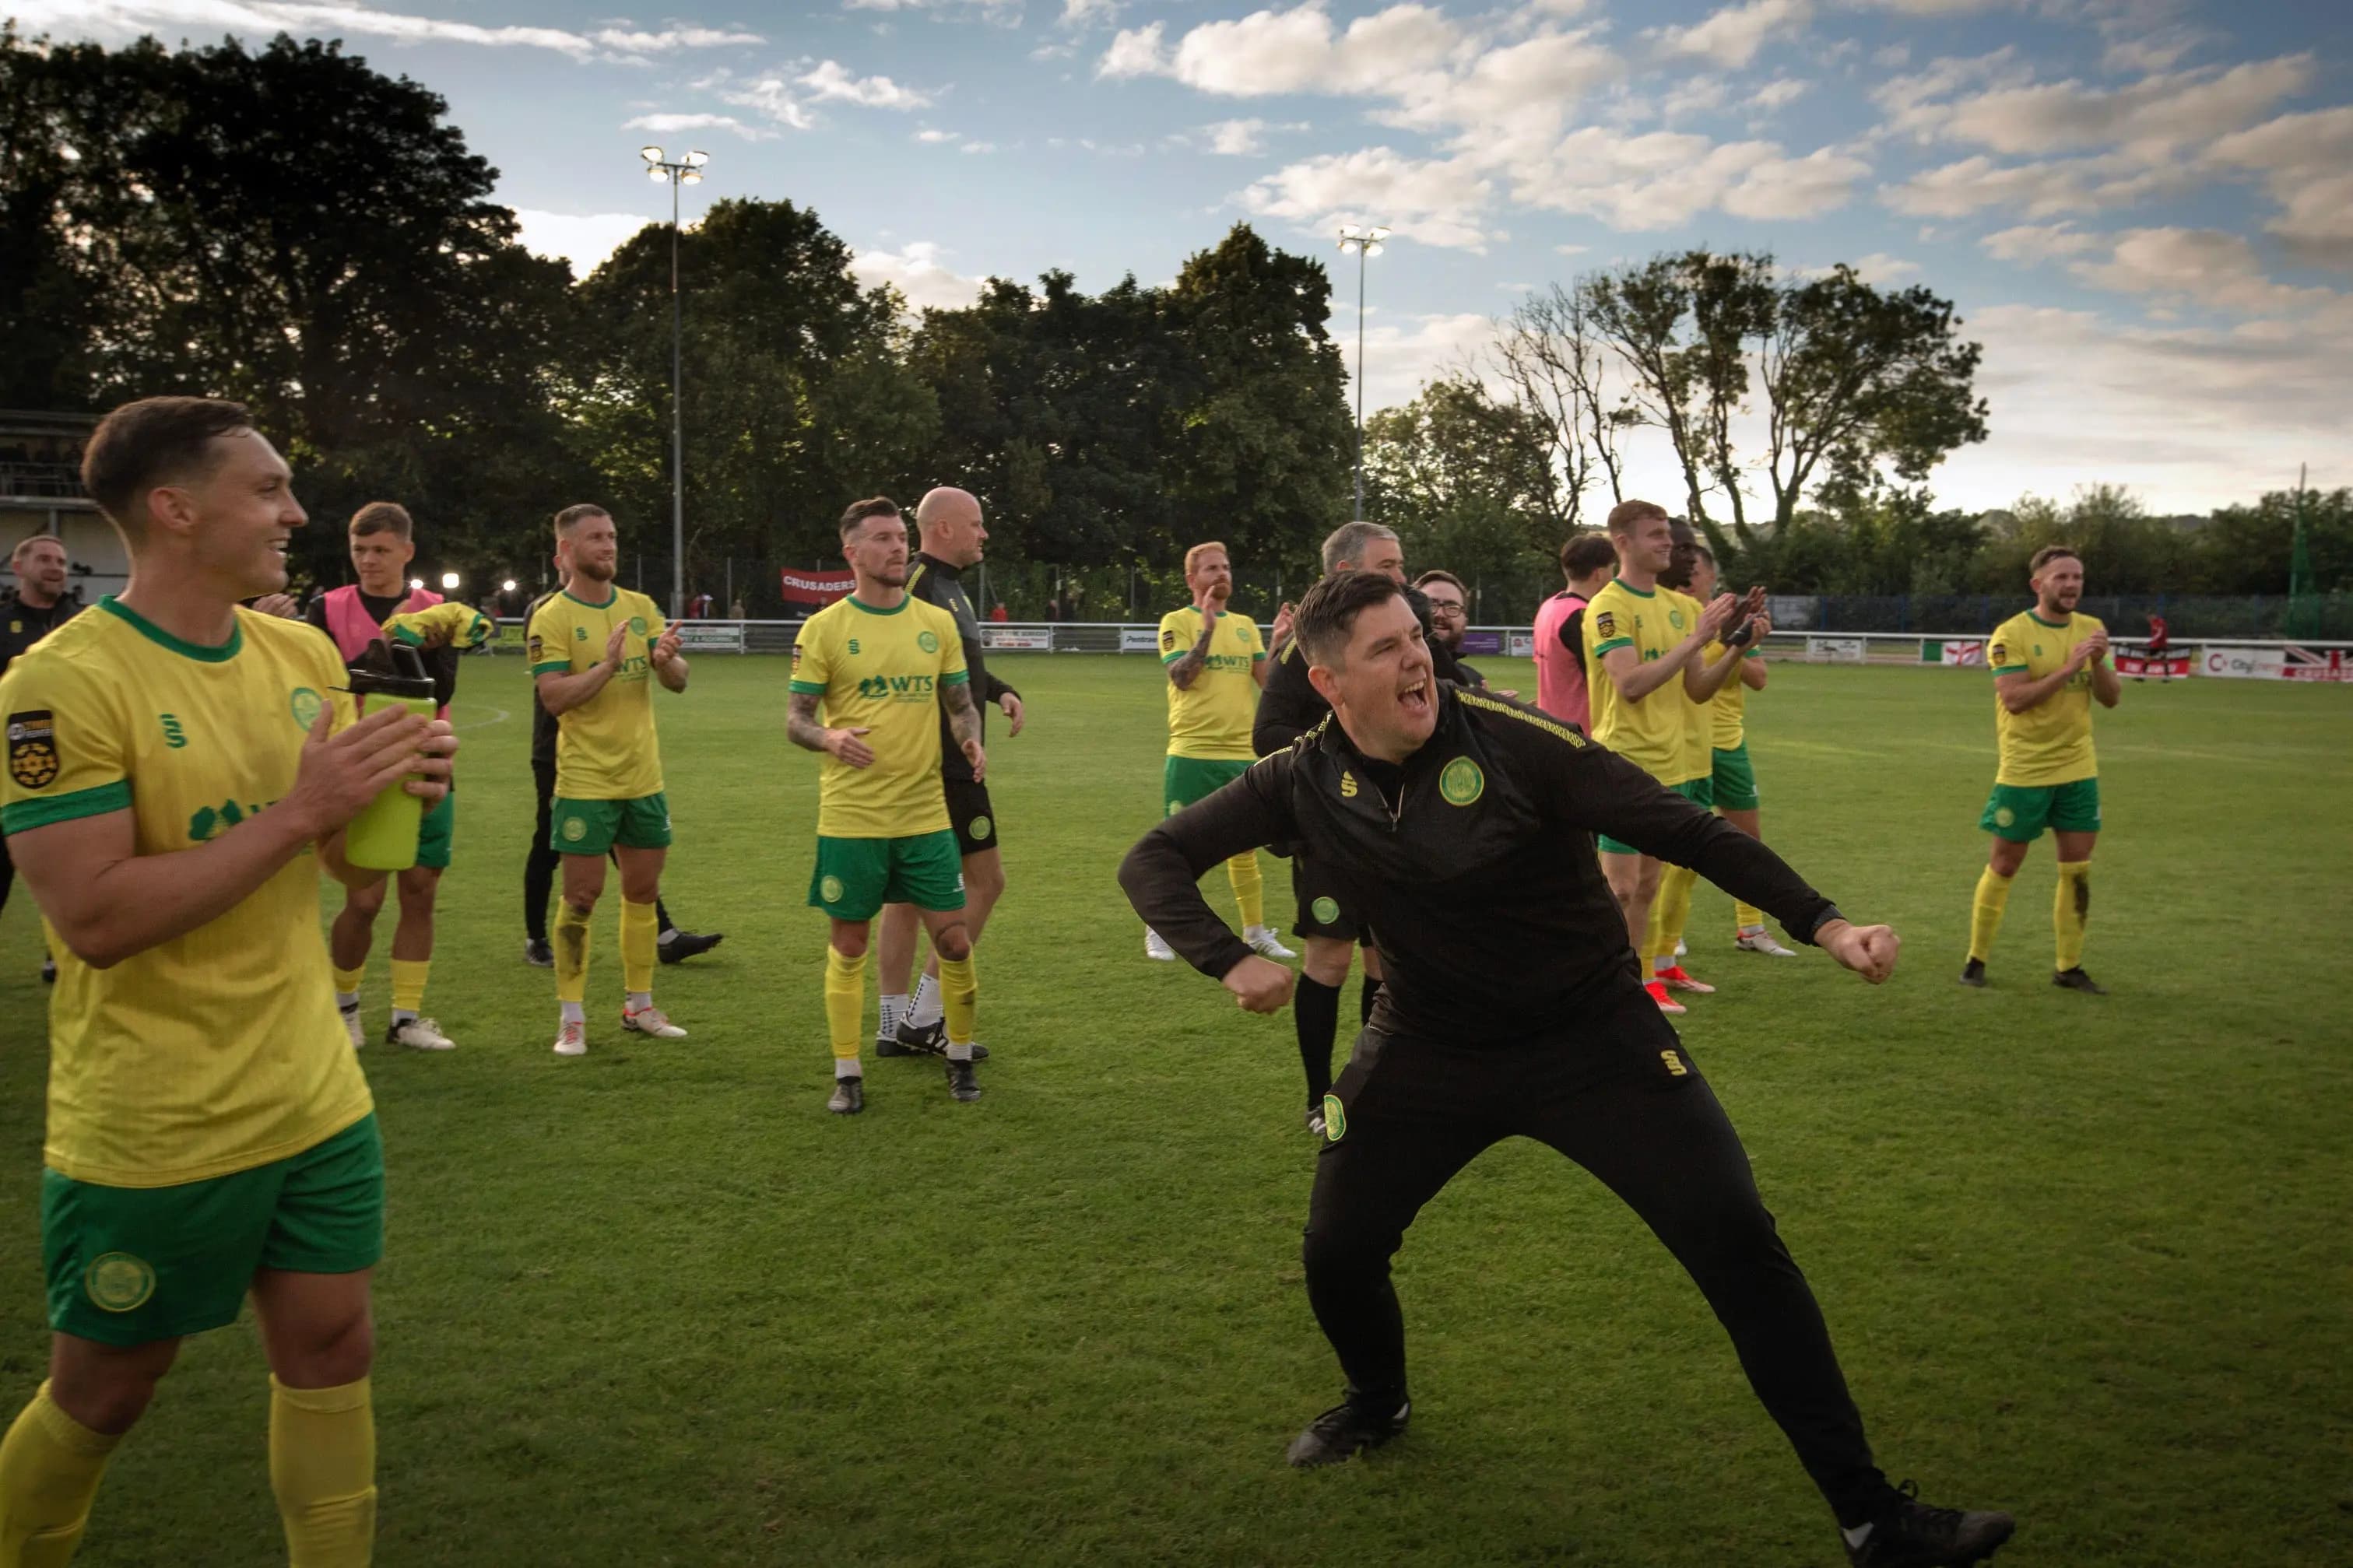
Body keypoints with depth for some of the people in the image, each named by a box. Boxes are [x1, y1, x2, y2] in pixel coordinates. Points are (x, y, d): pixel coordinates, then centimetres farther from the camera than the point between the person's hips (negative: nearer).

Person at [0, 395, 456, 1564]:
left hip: (316, 1104, 6)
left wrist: (398, 788, -10)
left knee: (330, 1354, 12)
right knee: (100, 1397, 13)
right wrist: (297, 811, -26)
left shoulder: (304, 655, 3)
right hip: (149, 1134, -5)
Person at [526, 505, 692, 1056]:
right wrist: (607, 665, -28)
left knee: (643, 891, 11)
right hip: (585, 780, -5)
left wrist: (666, 660, -18)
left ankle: (639, 1006, 23)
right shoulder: (552, 618, -7)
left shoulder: (641, 607, 8)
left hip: (644, 777, 5)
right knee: (582, 895, -2)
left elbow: (677, 682, 4)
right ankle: (571, 1018, 9)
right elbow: (554, 697, -16)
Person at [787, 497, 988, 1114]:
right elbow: (796, 720, -2)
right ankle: (847, 1074, 18)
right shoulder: (824, 628, -3)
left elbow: (961, 703, 15)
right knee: (848, 946, 6)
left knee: (954, 941, 3)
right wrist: (831, 738, -23)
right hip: (851, 818, -2)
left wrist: (971, 740, -7)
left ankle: (960, 1059, 23)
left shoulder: (937, 622, 7)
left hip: (926, 814, 3)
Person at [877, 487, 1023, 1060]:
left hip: (942, 764, 10)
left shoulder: (946, 585, 16)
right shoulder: (919, 584, -16)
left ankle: (897, 1025, 18)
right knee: (985, 878, -3)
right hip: (942, 767, -10)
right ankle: (924, 1017, 2)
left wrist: (1001, 691, 11)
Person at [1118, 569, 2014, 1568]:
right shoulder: (1302, 783, -11)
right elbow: (1155, 863, -3)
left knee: (1737, 1240, -10)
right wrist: (1230, 962, -19)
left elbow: (1682, 831, -16)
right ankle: (1378, 1401, 41)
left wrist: (1824, 924, -21)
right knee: (1336, 1249, 5)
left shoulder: (1516, 743, -21)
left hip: (1593, 1036, -2)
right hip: (1427, 1052, 3)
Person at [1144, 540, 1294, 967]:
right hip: (1192, 753, -5)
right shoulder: (1177, 621, -1)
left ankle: (1256, 931, 19)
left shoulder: (1245, 624, 14)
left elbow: (1267, 679, 5)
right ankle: (1158, 930, 13)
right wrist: (1208, 628, -21)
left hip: (1241, 752, 5)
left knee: (1244, 844, 10)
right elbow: (1180, 677, -15)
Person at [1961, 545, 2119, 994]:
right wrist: (2068, 668, -25)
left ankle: (2069, 967, 16)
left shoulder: (2090, 629, 7)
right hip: (2023, 772, -5)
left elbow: (2111, 698, 5)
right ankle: (1976, 961, 16)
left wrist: (2099, 661, -13)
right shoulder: (2011, 634, -10)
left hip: (2078, 769, 5)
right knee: (2003, 867, 3)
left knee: (2078, 872, 5)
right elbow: (2014, 699, -20)